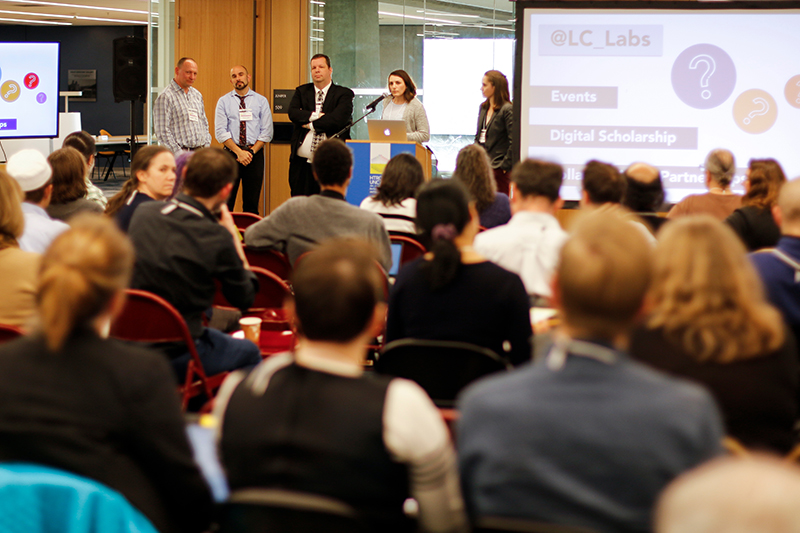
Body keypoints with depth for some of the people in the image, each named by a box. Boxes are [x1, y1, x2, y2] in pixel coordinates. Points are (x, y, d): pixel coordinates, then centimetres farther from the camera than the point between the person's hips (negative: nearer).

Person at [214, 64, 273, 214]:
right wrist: (239, 152, -12)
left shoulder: (261, 101, 8)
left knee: (252, 202, 2)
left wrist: (251, 152, -9)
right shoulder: (223, 102, 6)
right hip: (231, 153, -1)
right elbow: (220, 132, -2)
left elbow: (266, 132, 4)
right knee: (226, 201, -5)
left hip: (255, 154, 1)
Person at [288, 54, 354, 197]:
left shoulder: (344, 94, 3)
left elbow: (338, 119, -13)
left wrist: (311, 124, -6)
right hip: (302, 163, 3)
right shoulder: (301, 92, 15)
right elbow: (293, 113, -3)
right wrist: (315, 116, -14)